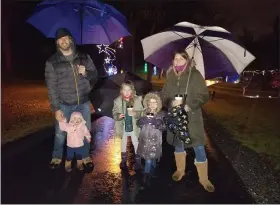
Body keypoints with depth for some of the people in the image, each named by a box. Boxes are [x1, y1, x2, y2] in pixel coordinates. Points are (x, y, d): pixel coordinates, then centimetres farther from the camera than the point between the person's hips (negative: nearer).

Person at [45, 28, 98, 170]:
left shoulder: (84, 58, 1)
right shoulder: (52, 62, -5)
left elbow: (95, 75, 8)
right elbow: (51, 87, -8)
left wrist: (86, 73, -15)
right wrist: (56, 108, -13)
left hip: (83, 103, 2)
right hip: (64, 105, -1)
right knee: (60, 133, 10)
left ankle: (86, 156, 35)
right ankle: (57, 157, 36)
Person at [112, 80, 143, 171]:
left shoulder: (137, 100, -13)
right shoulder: (118, 101, -11)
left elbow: (142, 113, -11)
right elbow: (114, 113, -7)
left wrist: (136, 114, -31)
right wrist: (118, 116, -28)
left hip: (134, 126, -1)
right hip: (123, 126, 1)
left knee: (136, 143, 15)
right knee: (123, 143, 21)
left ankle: (138, 161, 37)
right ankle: (123, 160, 44)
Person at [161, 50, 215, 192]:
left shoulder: (195, 75, -9)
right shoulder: (170, 76, 3)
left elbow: (204, 95, -9)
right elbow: (164, 95, 9)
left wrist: (190, 106, -20)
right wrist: (170, 103, -10)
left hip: (192, 117, -3)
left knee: (199, 147, 0)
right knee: (178, 143, 18)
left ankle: (204, 179, 18)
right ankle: (180, 170, 40)